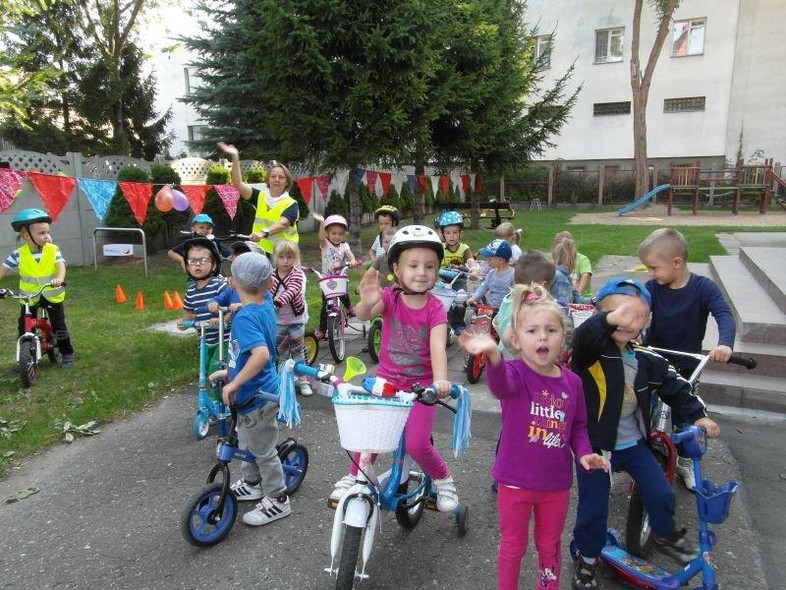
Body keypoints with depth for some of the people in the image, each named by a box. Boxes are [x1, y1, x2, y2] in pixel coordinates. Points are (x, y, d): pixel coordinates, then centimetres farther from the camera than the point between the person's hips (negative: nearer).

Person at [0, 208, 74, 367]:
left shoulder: (53, 250, -11)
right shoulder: (19, 254, -10)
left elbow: (61, 266, -23)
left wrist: (59, 278, -44)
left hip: (52, 295, -1)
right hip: (29, 297, 1)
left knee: (59, 326, 5)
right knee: (24, 328, 5)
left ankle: (67, 353, 19)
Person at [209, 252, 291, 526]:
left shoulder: (244, 318, -28)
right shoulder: (266, 306, -2)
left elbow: (261, 354, -43)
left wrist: (233, 384, -33)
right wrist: (230, 372, 14)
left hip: (257, 395, -9)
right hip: (264, 388, 9)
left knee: (263, 451, 10)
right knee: (247, 442, 28)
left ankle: (278, 500, 28)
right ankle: (251, 484, 48)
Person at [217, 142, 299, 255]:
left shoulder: (291, 204, -6)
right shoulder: (261, 196, 8)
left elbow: (282, 224, -23)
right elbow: (239, 184, -1)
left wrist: (264, 233, -41)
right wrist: (235, 157, -10)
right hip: (260, 250, 4)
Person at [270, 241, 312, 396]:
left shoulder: (297, 274, -16)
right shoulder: (271, 275, -5)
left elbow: (291, 291, -32)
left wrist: (278, 301, -48)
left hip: (296, 318, -3)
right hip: (278, 320, 3)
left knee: (297, 350, 7)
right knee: (281, 351, 14)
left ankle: (302, 380, 18)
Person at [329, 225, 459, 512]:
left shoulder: (435, 308, -11)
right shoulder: (389, 297, -9)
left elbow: (438, 347, -25)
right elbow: (363, 316, -29)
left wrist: (440, 380, -43)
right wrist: (366, 303, -53)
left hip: (422, 384, -1)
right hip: (387, 380, 2)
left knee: (417, 444, -12)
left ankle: (443, 479, 18)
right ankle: (354, 477, 24)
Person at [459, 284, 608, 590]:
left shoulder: (572, 382, -4)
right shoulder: (515, 374, -19)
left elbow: (578, 426, 10)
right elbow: (501, 383, -45)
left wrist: (584, 452, -9)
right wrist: (492, 355, -67)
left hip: (557, 482, 4)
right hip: (516, 481, -3)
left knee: (550, 545, 25)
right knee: (513, 545, 18)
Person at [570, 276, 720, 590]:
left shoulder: (646, 360, -3)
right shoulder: (591, 352, -23)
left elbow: (673, 386, 11)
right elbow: (582, 338, -47)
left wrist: (697, 414, 3)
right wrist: (610, 319, -65)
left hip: (634, 443, 5)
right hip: (595, 445, -5)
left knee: (661, 494, 14)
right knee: (593, 508, 4)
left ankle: (666, 536, 45)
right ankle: (586, 556, 30)